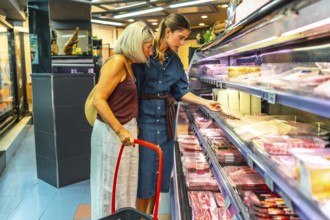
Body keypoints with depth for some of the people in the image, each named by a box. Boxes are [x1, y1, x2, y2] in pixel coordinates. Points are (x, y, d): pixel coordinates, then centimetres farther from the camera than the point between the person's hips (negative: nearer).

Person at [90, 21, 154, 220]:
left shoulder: (128, 65, 12)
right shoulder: (117, 62, -16)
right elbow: (98, 100, -23)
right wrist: (120, 130, -27)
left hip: (126, 130, 9)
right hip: (113, 132, -9)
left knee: (125, 185, 19)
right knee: (112, 187, 5)